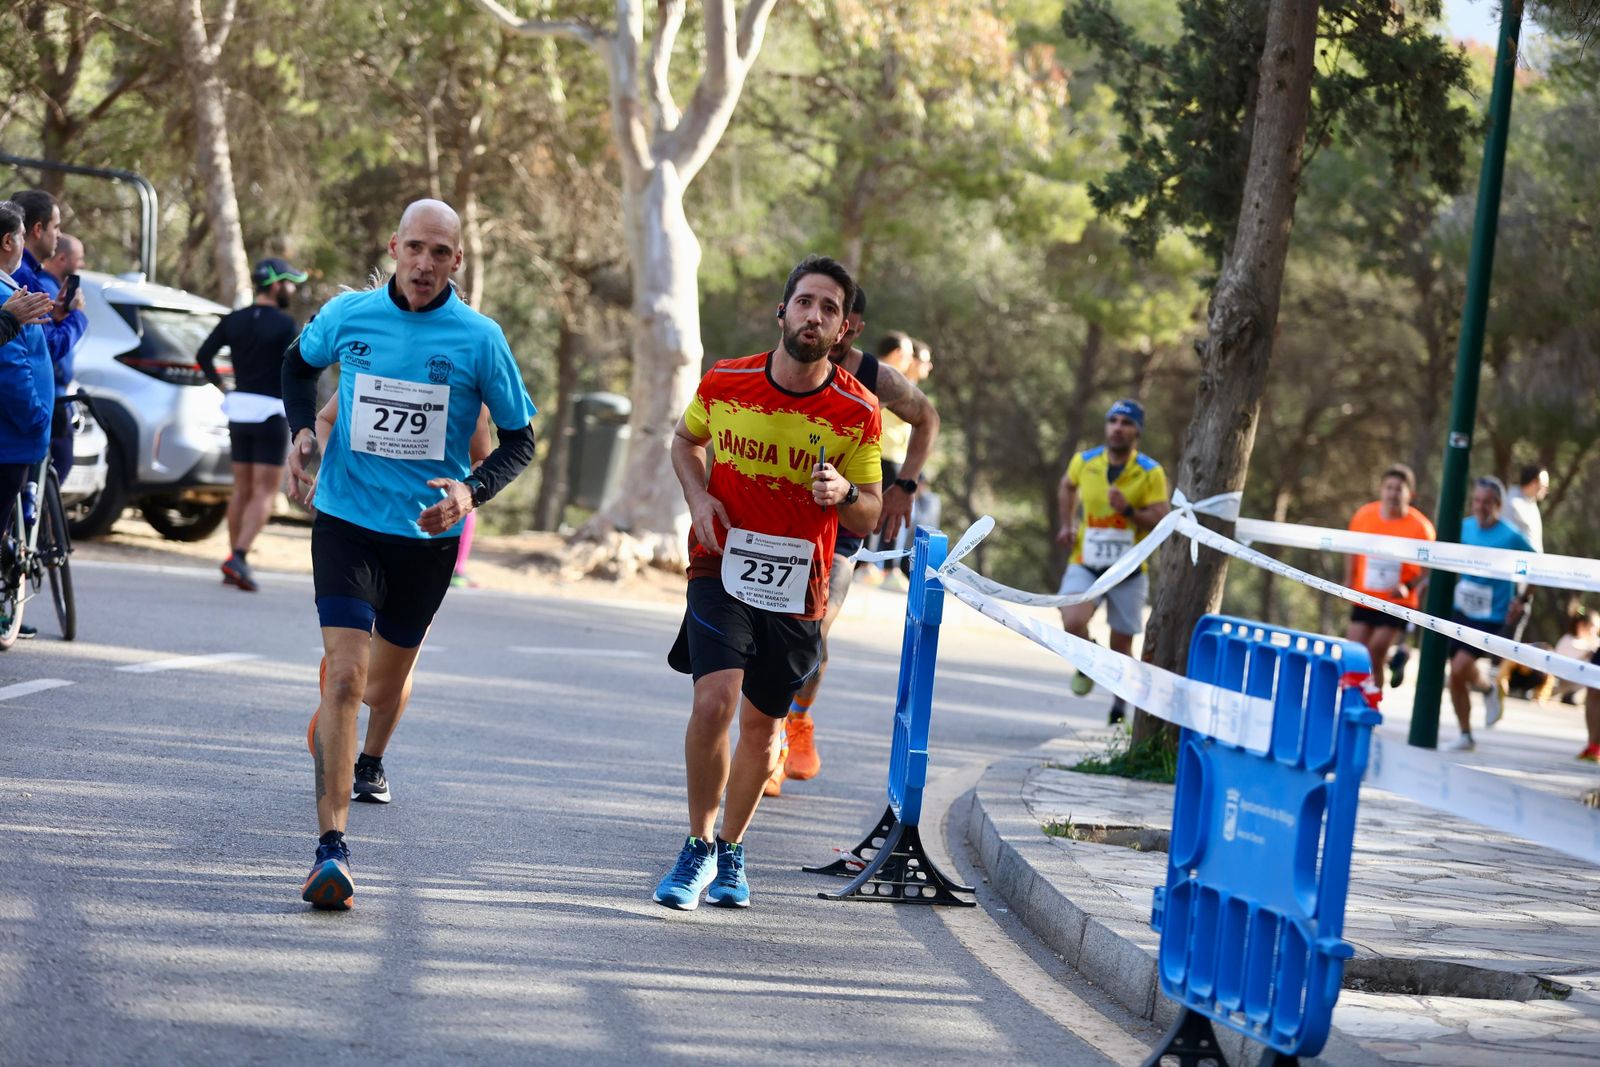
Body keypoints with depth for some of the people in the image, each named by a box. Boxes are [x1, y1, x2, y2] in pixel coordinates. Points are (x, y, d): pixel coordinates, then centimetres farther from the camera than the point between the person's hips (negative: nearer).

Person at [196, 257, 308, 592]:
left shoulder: (234, 320, 7)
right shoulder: (285, 324, -10)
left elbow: (203, 355, 3)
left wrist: (220, 386, 13)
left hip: (239, 408, 6)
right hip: (271, 410, -6)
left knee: (242, 489, 13)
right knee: (264, 492, -6)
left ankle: (234, 560, 13)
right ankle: (239, 557, -20)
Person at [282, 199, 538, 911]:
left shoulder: (480, 339, -7)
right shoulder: (348, 315, -3)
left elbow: (520, 439, 1)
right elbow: (300, 360, 20)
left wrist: (472, 492, -17)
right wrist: (301, 431, 3)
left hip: (428, 535, 1)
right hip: (346, 521, -1)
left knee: (385, 682, 17)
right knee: (345, 677, -17)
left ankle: (367, 756, 54)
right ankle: (331, 848, -20)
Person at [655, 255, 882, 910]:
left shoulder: (858, 412, -8)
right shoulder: (724, 383, -5)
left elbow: (869, 518, -1)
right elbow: (686, 440, 16)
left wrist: (844, 494, -24)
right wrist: (699, 497, -3)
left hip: (797, 586, 1)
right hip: (723, 567, -1)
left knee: (762, 726, 11)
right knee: (714, 701, -20)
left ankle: (730, 852, 34)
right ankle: (698, 847, -2)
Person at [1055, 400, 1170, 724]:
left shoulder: (1151, 473, -8)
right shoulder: (1085, 462, -1)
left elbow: (1161, 521, -12)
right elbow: (1067, 486, 22)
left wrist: (1128, 510, -26)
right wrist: (1067, 525, 14)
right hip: (1086, 564, 1)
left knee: (1121, 645, 7)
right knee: (1073, 623, -25)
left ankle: (1120, 707, 30)